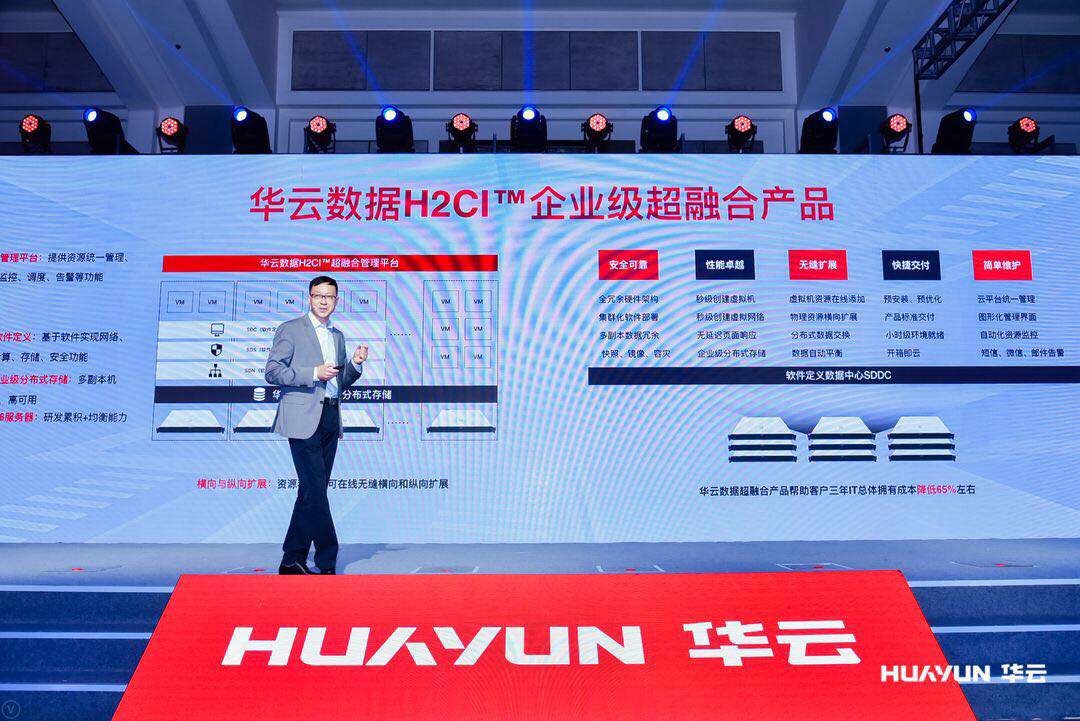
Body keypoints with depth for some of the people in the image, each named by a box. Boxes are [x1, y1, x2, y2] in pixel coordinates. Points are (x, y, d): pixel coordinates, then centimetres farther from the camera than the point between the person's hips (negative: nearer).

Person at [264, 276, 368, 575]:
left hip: (330, 420, 7)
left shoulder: (338, 336, 20)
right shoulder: (290, 329, 1)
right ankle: (327, 562, -3)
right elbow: (272, 371, -7)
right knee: (315, 489, -9)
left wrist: (356, 363, 4)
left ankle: (292, 560, 16)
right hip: (303, 420, -7)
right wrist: (314, 373, -15)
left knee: (312, 490, 8)